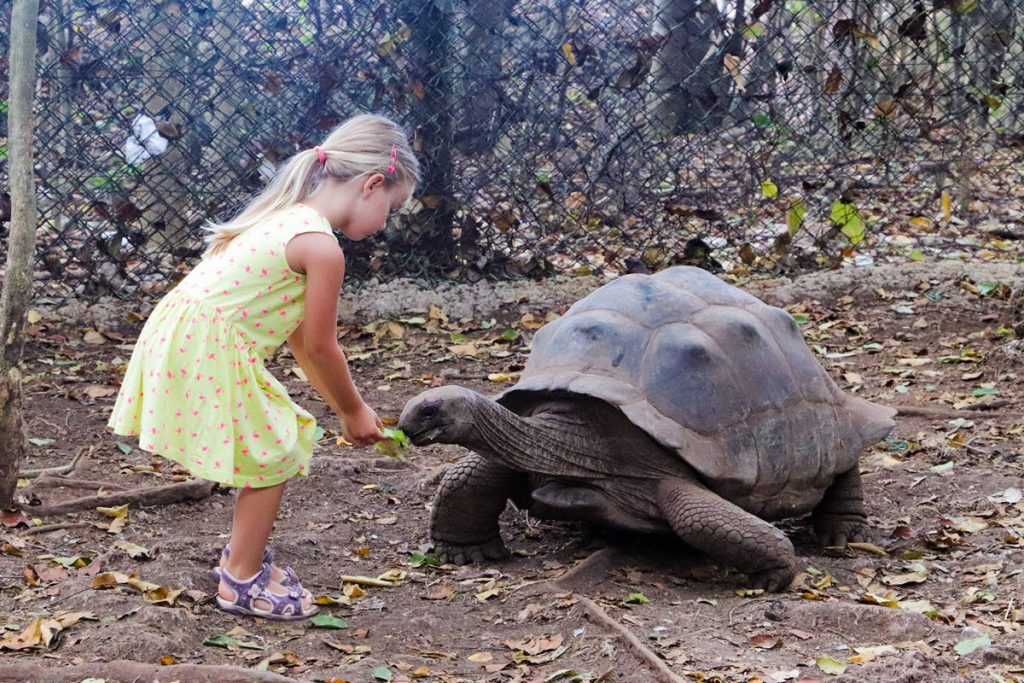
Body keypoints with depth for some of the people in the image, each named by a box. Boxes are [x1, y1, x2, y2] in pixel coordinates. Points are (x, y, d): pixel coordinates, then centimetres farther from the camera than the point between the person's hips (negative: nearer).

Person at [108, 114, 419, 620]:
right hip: (206, 353, -10)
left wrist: (345, 408, 23)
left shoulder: (288, 219, 16)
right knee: (273, 455, 3)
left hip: (181, 340, 10)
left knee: (268, 448, 20)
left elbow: (300, 337, 20)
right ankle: (241, 581, 14)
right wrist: (353, 412, 9)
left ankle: (244, 555, 35)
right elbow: (320, 349, -8)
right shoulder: (323, 248, -15)